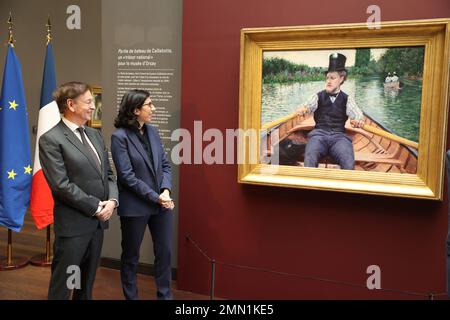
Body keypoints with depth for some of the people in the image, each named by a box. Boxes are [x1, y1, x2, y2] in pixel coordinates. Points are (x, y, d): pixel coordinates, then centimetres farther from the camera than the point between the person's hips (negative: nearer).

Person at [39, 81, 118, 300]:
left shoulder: (94, 134, 11)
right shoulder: (51, 139, -12)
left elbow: (108, 173, 12)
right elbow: (61, 185, -18)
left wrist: (112, 200, -5)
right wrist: (95, 207, -15)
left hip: (98, 221, 7)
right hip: (73, 223, -7)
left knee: (87, 282, 19)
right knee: (62, 284, 6)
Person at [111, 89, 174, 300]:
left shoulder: (152, 132, 6)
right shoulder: (120, 137, -13)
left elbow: (165, 165, 7)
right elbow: (127, 176, -17)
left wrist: (166, 191, -10)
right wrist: (155, 197, -17)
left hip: (162, 203, 6)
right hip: (135, 206, -5)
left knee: (165, 252, 12)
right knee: (131, 255, 12)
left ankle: (165, 296, 29)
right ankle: (130, 296, 31)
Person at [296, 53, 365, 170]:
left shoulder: (347, 99, 16)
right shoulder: (319, 96, 15)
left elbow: (358, 115, 0)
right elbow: (309, 106, -3)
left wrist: (359, 120, -25)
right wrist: (303, 109, -29)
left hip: (339, 135, 0)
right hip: (319, 133, 0)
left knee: (349, 164, -30)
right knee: (310, 159, -33)